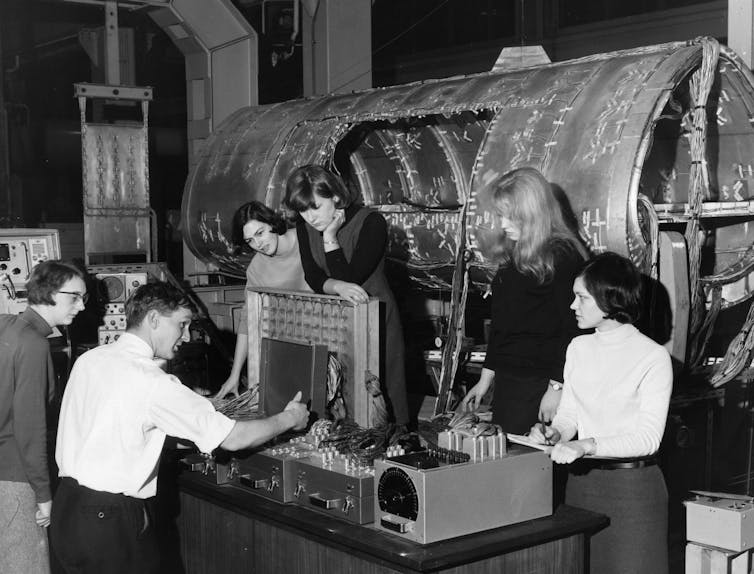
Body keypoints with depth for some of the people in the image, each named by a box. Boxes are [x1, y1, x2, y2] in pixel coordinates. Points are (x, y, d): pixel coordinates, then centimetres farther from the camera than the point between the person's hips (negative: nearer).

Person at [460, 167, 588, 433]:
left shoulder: (562, 256, -11)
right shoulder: (512, 254, 13)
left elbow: (572, 329, -14)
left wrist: (557, 386, -16)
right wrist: (486, 378, 19)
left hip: (540, 383, -7)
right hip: (506, 380, 7)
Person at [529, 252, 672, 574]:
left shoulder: (653, 357, -13)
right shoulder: (578, 348, 5)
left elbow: (648, 438, -17)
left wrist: (588, 445, -27)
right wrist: (555, 433, -11)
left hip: (632, 486, -5)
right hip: (581, 479, 5)